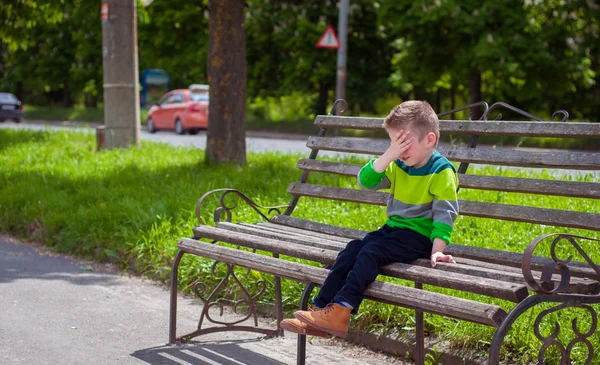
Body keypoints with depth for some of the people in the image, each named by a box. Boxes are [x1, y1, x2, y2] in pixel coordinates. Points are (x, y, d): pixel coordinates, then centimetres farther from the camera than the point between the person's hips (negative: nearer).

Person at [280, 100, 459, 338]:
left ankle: (340, 312, -35)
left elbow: (445, 212, -14)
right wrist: (389, 155, -16)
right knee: (352, 250, -12)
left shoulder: (442, 171, -10)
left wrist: (437, 250, -22)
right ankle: (321, 311, -16)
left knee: (371, 251, -28)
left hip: (419, 235, -7)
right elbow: (366, 181, -3)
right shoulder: (398, 166, 10)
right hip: (393, 228, 8)